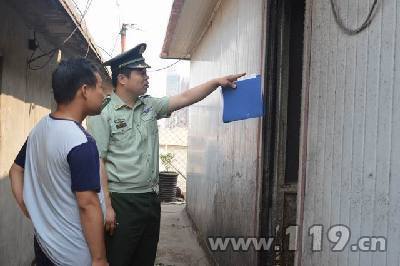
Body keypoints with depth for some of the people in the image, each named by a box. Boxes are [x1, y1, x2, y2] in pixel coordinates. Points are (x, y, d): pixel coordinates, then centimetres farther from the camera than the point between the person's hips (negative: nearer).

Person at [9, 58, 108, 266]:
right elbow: (88, 204, -24)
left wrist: (32, 213, 12)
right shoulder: (81, 143, -24)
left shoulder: (39, 129, 2)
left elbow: (16, 171, 13)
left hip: (43, 243, 8)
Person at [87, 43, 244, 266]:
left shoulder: (150, 106, 9)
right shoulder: (103, 113, -10)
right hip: (121, 201, -6)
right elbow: (98, 162, -13)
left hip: (151, 198, 7)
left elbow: (185, 98, 8)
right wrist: (106, 206, -17)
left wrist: (217, 82, -3)